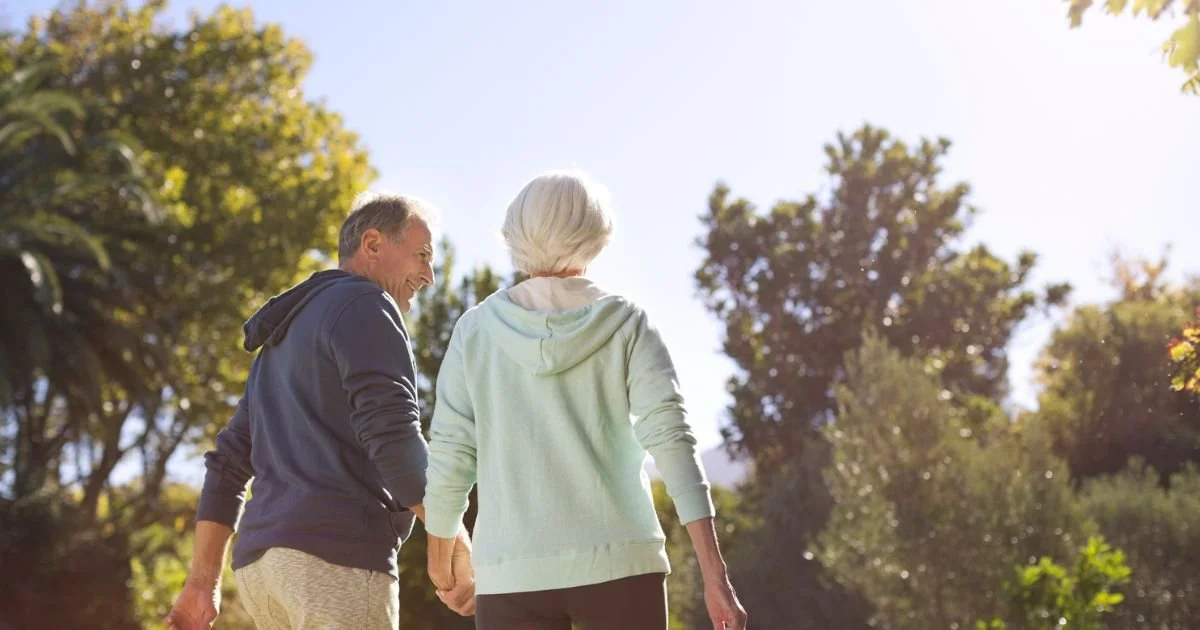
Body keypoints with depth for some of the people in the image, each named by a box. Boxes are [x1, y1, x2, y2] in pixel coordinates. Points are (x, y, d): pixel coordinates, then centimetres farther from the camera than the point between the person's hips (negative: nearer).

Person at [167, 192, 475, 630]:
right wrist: (457, 547, -13)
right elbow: (394, 437, -15)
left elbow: (229, 460, 23)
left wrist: (202, 582, 20)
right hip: (336, 558, -9)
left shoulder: (287, 338, 27)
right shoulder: (365, 307, -2)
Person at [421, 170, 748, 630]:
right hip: (618, 564, 0)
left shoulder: (477, 329, 3)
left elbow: (449, 455, 2)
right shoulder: (626, 324, 1)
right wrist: (714, 573, -12)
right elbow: (671, 438, -10)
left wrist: (440, 555, 19)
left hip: (514, 574, 0)